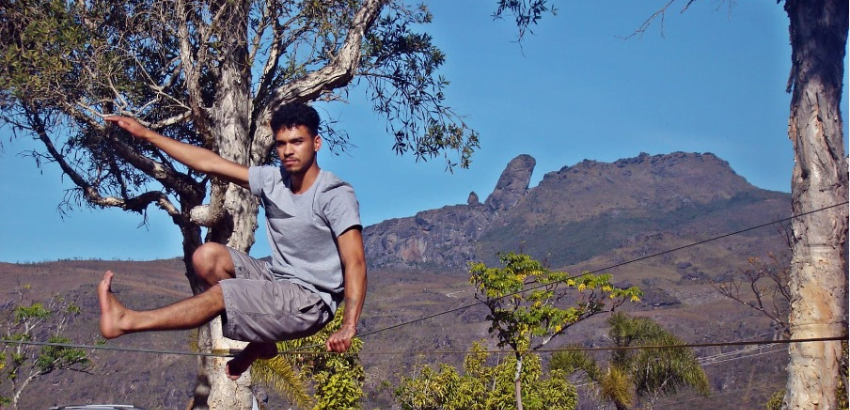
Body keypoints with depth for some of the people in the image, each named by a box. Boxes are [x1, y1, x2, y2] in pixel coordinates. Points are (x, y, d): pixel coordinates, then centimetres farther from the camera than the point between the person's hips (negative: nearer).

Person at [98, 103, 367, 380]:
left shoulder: (335, 195, -16)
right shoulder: (273, 181, 3)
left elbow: (355, 263, -25)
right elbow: (208, 163, 5)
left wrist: (349, 327, -38)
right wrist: (146, 134, 3)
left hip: (310, 302, -7)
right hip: (276, 281, 7)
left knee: (221, 294, -21)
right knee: (207, 257, -6)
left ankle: (125, 321, -9)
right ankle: (260, 341, 2)